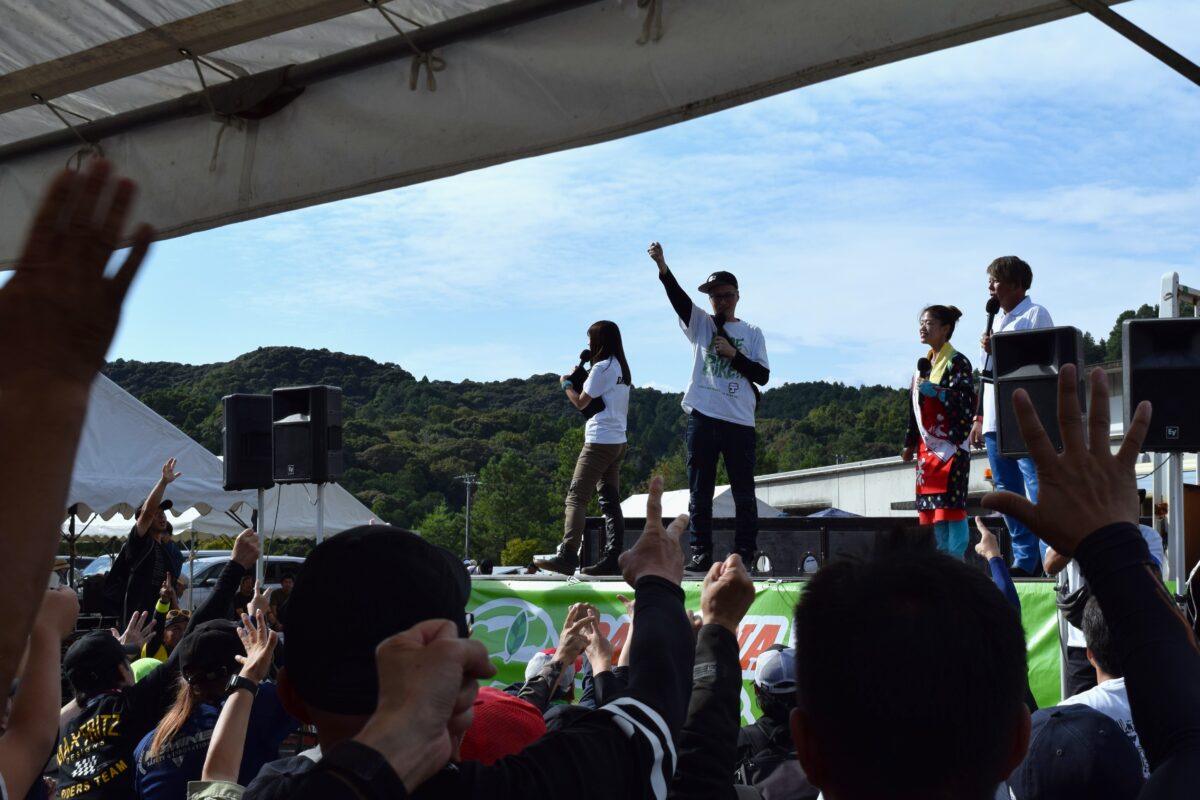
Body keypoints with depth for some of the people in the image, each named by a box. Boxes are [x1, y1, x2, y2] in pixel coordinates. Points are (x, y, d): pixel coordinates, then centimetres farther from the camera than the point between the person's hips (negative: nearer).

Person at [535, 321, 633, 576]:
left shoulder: (602, 367, -10)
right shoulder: (622, 369, 15)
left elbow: (580, 402, -7)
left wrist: (566, 384, 12)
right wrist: (580, 382, 17)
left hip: (600, 441, -9)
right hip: (618, 441, 9)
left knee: (576, 497, -11)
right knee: (610, 500, 6)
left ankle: (567, 555, -19)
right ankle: (613, 558, 1)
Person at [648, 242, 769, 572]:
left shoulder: (751, 333, 10)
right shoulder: (700, 324, 9)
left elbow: (762, 376, 3)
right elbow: (679, 297, -10)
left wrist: (733, 354, -11)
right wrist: (662, 267, -27)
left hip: (739, 421, -1)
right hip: (703, 417, 1)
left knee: (744, 492, 1)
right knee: (699, 492, 3)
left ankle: (745, 554, 6)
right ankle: (700, 554, 8)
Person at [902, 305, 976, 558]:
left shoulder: (957, 362, -5)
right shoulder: (925, 362, 17)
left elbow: (965, 400, -16)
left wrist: (933, 390, -23)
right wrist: (911, 443, 20)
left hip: (950, 445, -8)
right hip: (927, 446, 8)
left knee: (951, 506, -10)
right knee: (929, 507, 6)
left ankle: (956, 559, -7)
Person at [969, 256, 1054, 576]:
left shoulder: (1035, 315, 0)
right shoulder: (998, 321, 23)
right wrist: (979, 418, 21)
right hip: (995, 421, 8)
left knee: (1038, 488, -11)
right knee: (1007, 491, 7)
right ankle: (1024, 558, 11)